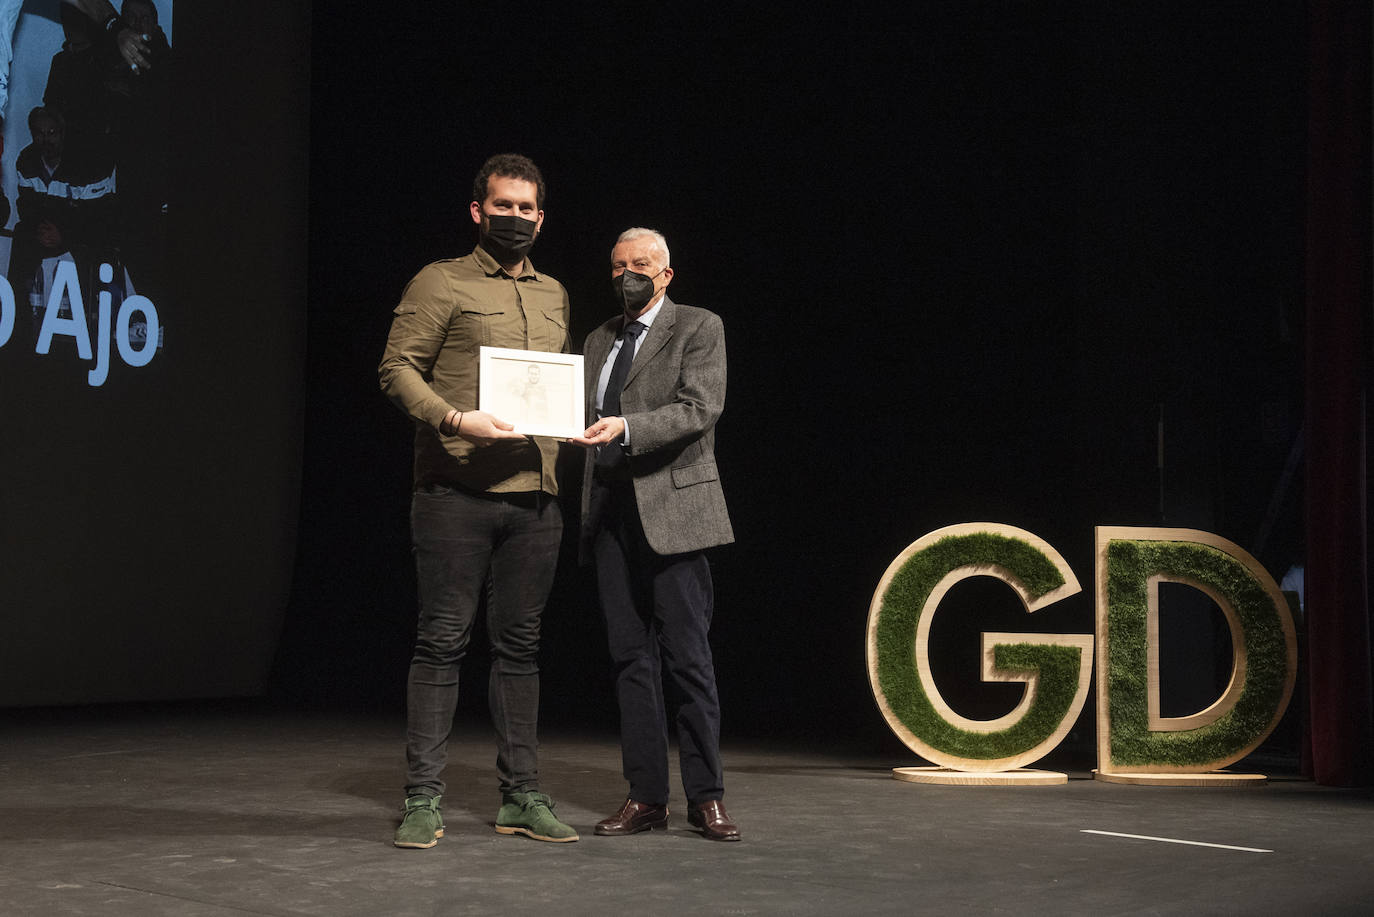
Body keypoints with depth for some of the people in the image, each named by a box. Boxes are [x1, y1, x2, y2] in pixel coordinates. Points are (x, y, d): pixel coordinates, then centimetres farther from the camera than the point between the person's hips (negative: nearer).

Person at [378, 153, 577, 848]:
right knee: (442, 640, -4)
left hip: (534, 496, 5)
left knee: (520, 644, 8)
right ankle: (422, 799, 2)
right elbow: (397, 368, -5)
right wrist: (455, 418, -20)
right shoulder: (441, 283, 2)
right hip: (455, 492, -5)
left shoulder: (554, 295, 20)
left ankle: (521, 796, 14)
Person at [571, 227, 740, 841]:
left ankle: (706, 797, 1)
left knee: (687, 656, -6)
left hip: (671, 508, -5)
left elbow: (698, 409, -11)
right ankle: (646, 797, 10)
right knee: (631, 656, 5)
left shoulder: (699, 329, 3)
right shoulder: (598, 341, 21)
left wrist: (626, 428, -23)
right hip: (610, 513, 6)